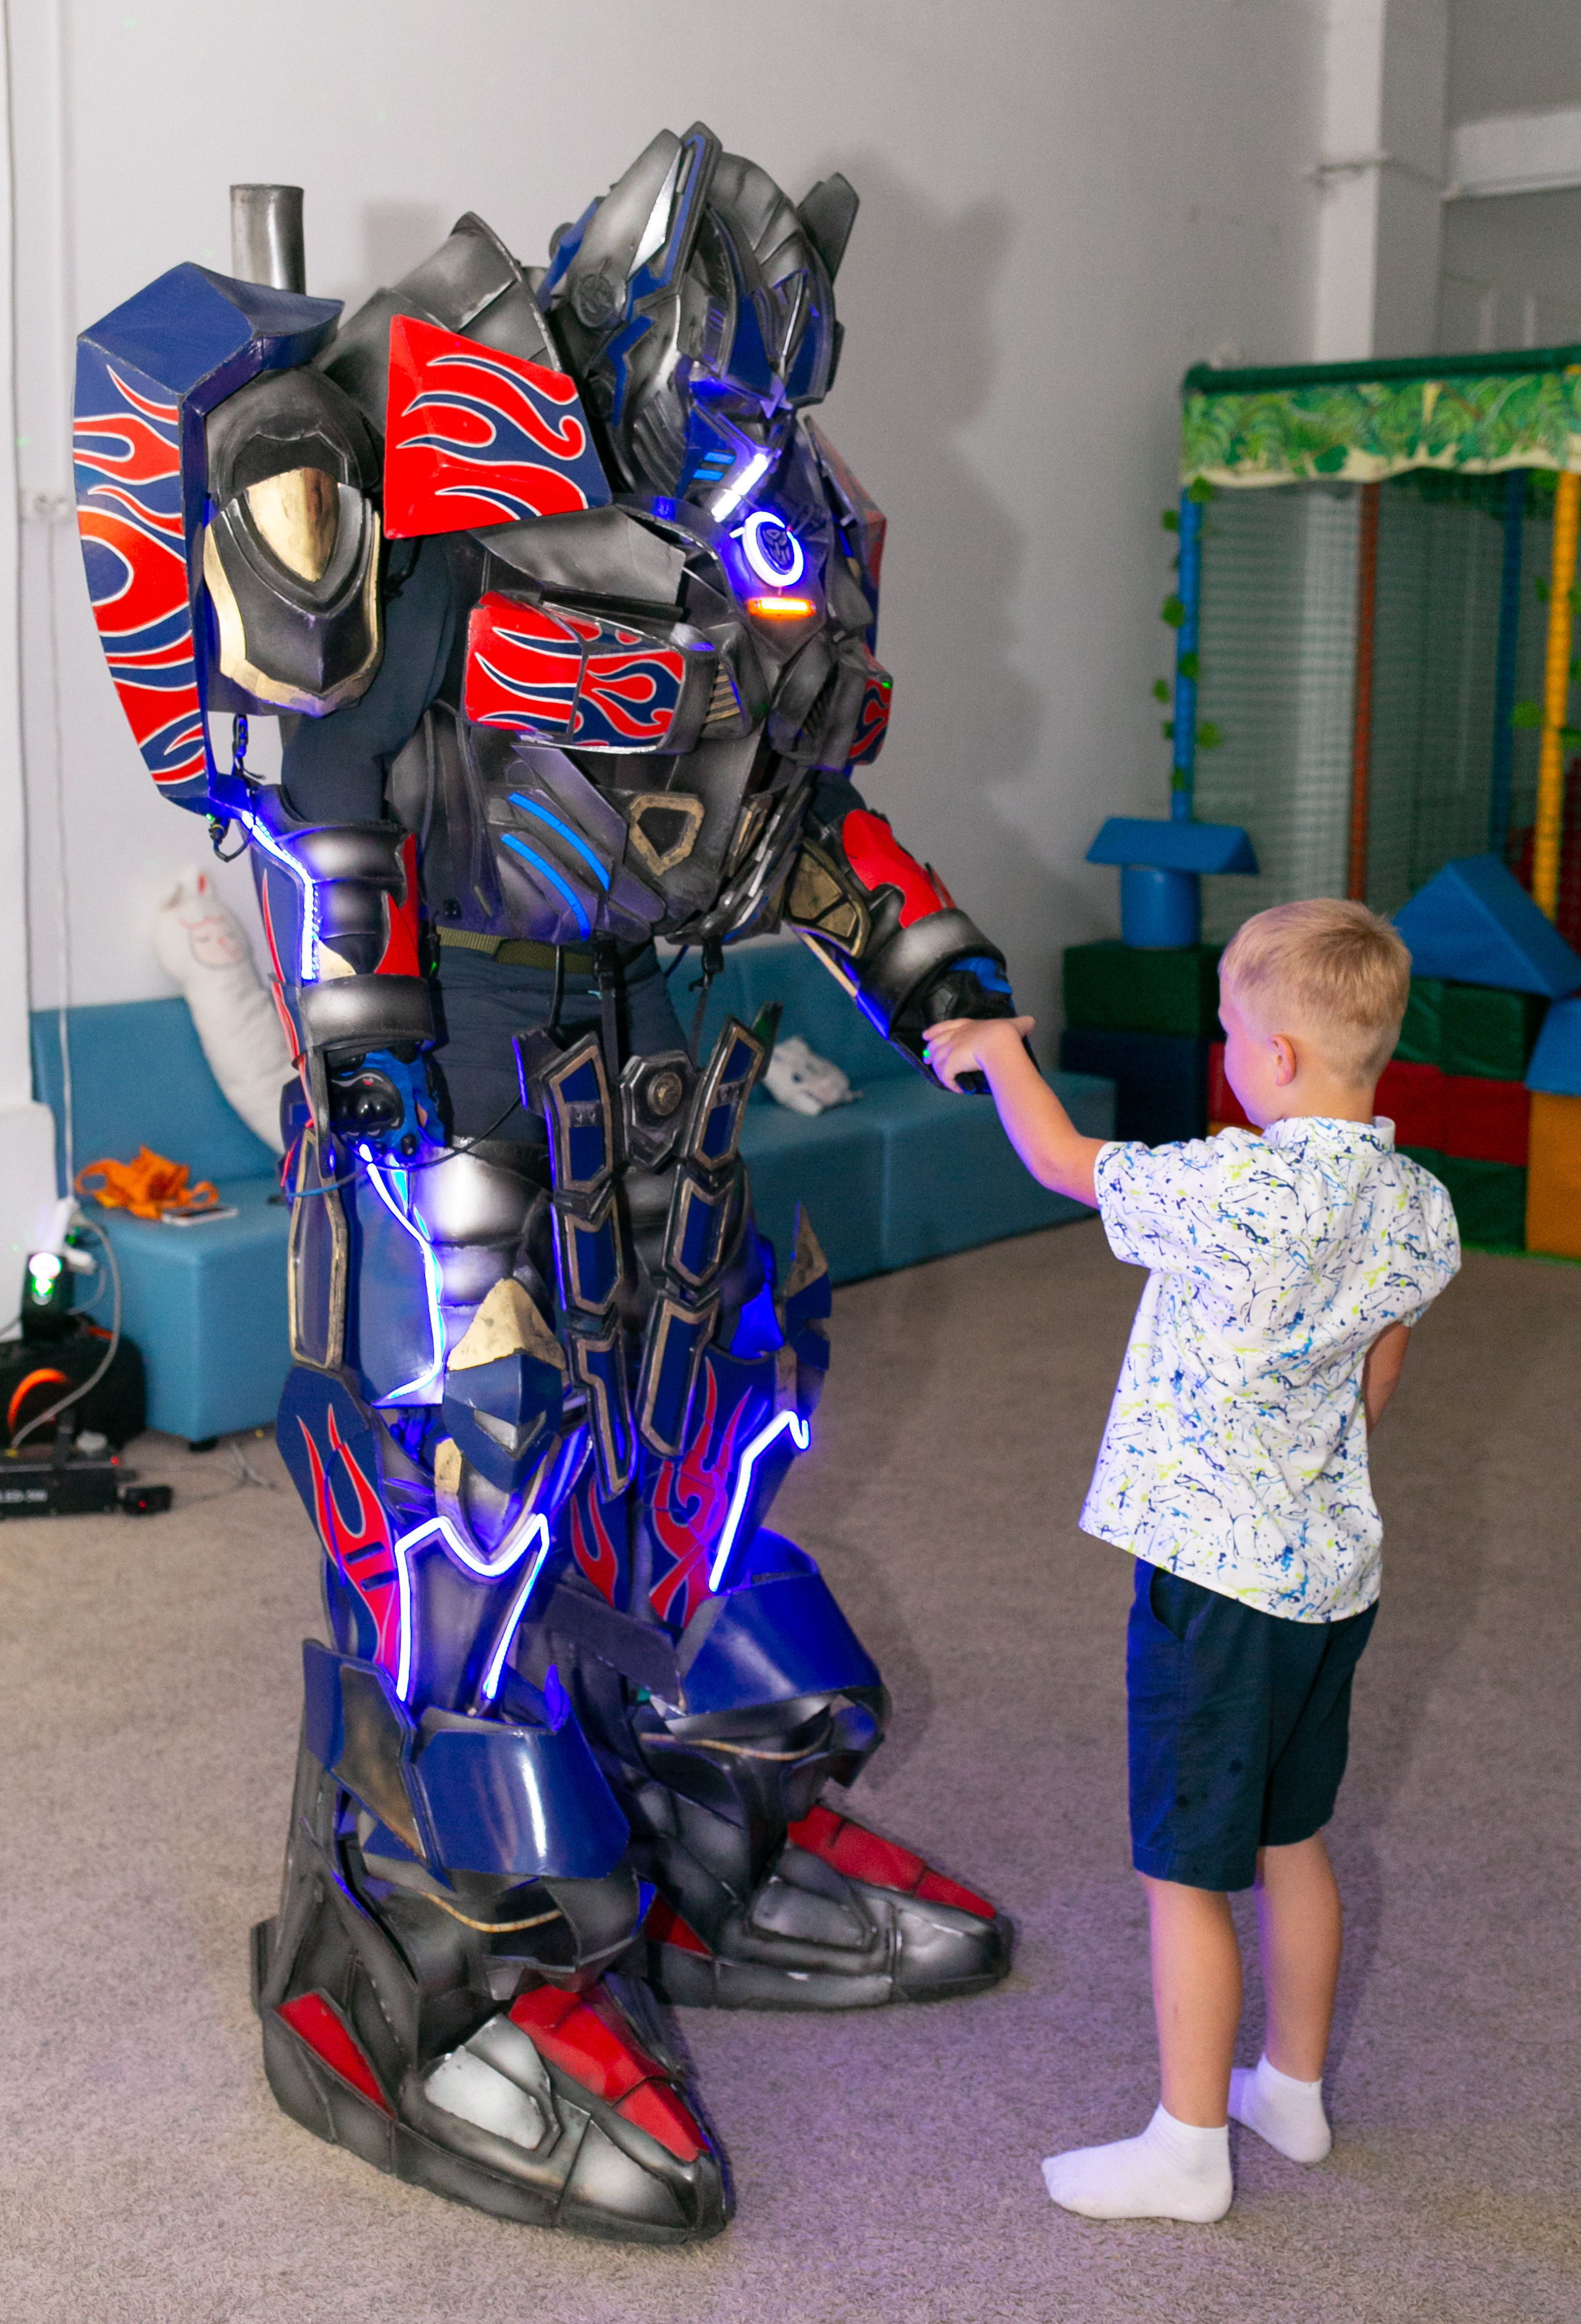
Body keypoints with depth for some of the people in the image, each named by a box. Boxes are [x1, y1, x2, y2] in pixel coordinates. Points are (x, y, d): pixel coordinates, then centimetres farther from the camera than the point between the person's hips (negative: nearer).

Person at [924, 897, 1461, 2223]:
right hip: (1336, 1567, 8)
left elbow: (1065, 1164, -8)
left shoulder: (1232, 1189, -24)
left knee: (1187, 1871, 6)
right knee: (1293, 1842, 23)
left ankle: (1189, 2149, 18)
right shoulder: (1420, 1211, -2)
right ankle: (1295, 2090, 38)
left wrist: (997, 1054, 10)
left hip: (1219, 1576, -8)